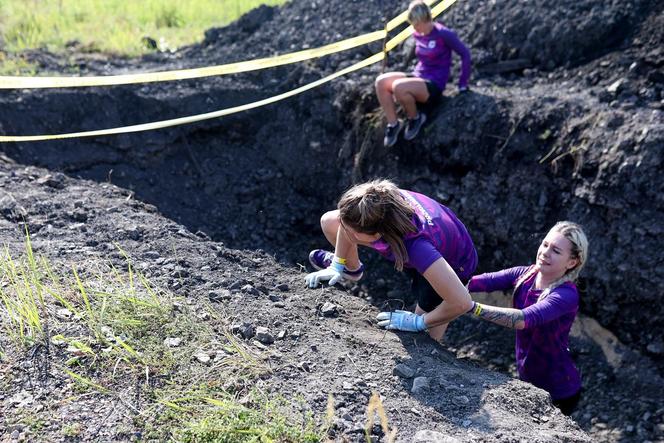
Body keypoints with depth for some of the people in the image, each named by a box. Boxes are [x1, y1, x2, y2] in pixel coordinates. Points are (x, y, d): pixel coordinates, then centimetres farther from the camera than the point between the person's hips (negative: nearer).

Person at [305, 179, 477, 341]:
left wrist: (418, 322, -30)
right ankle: (352, 269, 33)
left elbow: (462, 303, -45)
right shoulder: (385, 200, -34)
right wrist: (337, 266, -5)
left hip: (453, 264, -5)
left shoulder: (418, 248, -49)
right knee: (327, 222, 4)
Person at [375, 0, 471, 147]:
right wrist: (417, 71, 17)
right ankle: (393, 123, -9)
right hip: (418, 77, 7)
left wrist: (463, 84, -6)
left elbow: (465, 54, -7)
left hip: (434, 85, -7)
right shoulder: (417, 35, 7)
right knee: (381, 81, -18)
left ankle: (415, 118, -7)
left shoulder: (444, 34, -13)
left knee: (398, 87, -34)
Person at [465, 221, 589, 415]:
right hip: (527, 380, 6)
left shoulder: (567, 295, -27)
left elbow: (524, 319, -42)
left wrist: (471, 306, -51)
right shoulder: (524, 274, -8)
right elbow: (486, 280, -23)